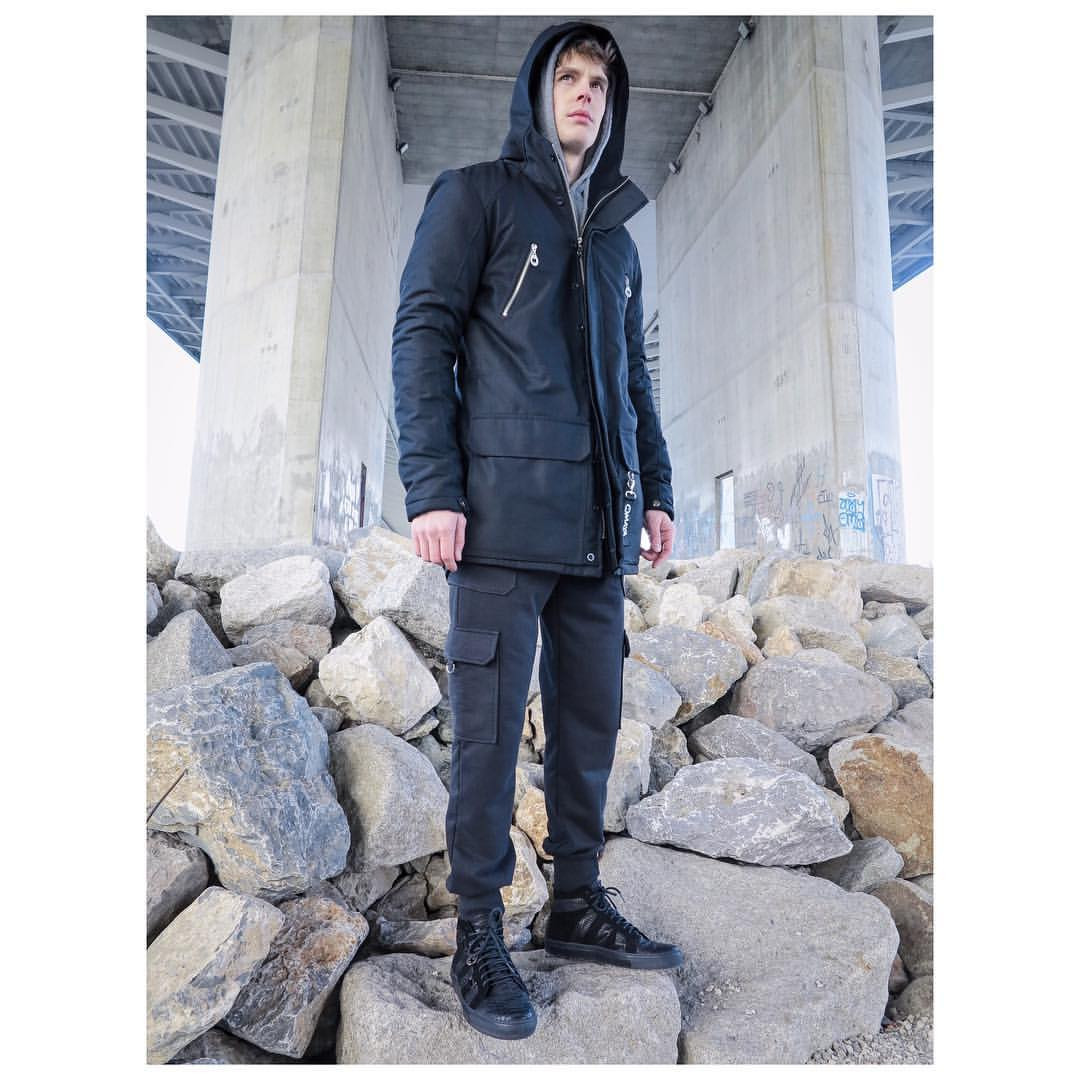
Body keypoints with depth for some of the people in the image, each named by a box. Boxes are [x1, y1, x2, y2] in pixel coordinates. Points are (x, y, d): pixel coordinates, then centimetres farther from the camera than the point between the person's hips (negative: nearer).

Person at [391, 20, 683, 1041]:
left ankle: (579, 904, 28)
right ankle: (478, 937, 16)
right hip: (504, 509, -6)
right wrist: (431, 488, -13)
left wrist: (655, 489, 15)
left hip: (599, 525, 6)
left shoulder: (617, 235, 26)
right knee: (490, 725, -2)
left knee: (591, 719, 10)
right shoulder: (475, 194, 9)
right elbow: (421, 337, -2)